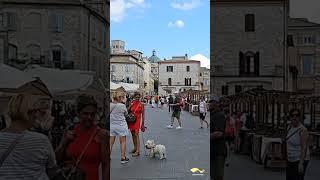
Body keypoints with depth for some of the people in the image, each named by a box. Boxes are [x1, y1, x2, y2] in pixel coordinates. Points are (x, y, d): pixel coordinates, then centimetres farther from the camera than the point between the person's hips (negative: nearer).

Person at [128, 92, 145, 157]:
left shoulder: (141, 104, -4)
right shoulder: (132, 103, 6)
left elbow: (143, 114, -2)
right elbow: (128, 111, 11)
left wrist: (143, 123, -4)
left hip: (137, 120, -5)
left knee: (136, 134, -11)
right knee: (133, 134, 13)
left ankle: (138, 151, -10)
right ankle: (135, 148, 28)